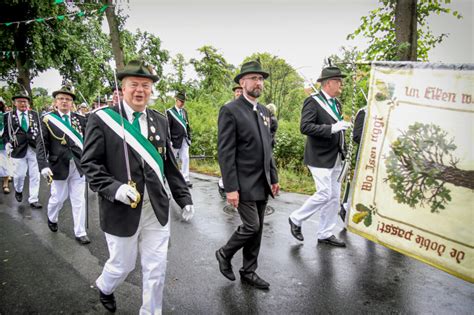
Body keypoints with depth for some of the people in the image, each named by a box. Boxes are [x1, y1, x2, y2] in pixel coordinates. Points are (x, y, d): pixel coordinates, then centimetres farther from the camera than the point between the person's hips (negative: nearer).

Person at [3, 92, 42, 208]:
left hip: (34, 148, 1)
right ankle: (18, 190, 40)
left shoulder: (34, 114, 8)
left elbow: (40, 129, 5)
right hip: (19, 149, -1)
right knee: (19, 174, 6)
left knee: (35, 175, 3)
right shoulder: (8, 116, 5)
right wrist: (7, 142, -10)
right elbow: (6, 133, 7)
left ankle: (33, 200, 14)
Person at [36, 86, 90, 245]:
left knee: (79, 200, 5)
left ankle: (80, 233, 16)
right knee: (58, 197, 13)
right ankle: (52, 218, 46)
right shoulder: (47, 119, -2)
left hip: (78, 165, 1)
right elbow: (41, 144, -6)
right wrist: (43, 165, -16)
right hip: (59, 165, -1)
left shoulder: (80, 119, 3)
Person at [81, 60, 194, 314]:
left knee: (156, 269, 9)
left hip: (157, 209, 3)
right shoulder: (101, 119, -5)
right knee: (122, 265, 16)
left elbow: (169, 164, 9)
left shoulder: (160, 121, 7)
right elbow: (90, 163, -7)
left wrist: (184, 198, 7)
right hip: (122, 210, -3)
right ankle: (104, 287, 51)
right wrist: (114, 188, -22)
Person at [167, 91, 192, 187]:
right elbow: (167, 128, -9)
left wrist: (189, 138, 11)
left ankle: (185, 179, 2)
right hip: (175, 140, -5)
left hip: (184, 140, 5)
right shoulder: (170, 112, -7)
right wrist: (169, 141, -13)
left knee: (185, 158, -1)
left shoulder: (184, 111, 12)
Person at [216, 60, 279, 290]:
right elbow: (225, 153, -15)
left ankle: (249, 272, 28)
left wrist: (273, 178, 13)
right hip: (244, 184, -7)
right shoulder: (230, 111, -11)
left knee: (257, 229, 12)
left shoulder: (264, 111, 13)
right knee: (251, 227, -6)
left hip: (262, 183, 7)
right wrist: (231, 188, -18)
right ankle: (224, 254, 21)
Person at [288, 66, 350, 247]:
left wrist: (343, 151, 15)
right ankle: (296, 219, 12)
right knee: (324, 194, -9)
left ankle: (325, 234, 20)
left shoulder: (336, 103, 15)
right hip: (320, 158, -8)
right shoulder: (313, 101, -11)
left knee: (334, 197, 9)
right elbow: (305, 127, -21)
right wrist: (331, 128, -25)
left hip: (335, 158, 9)